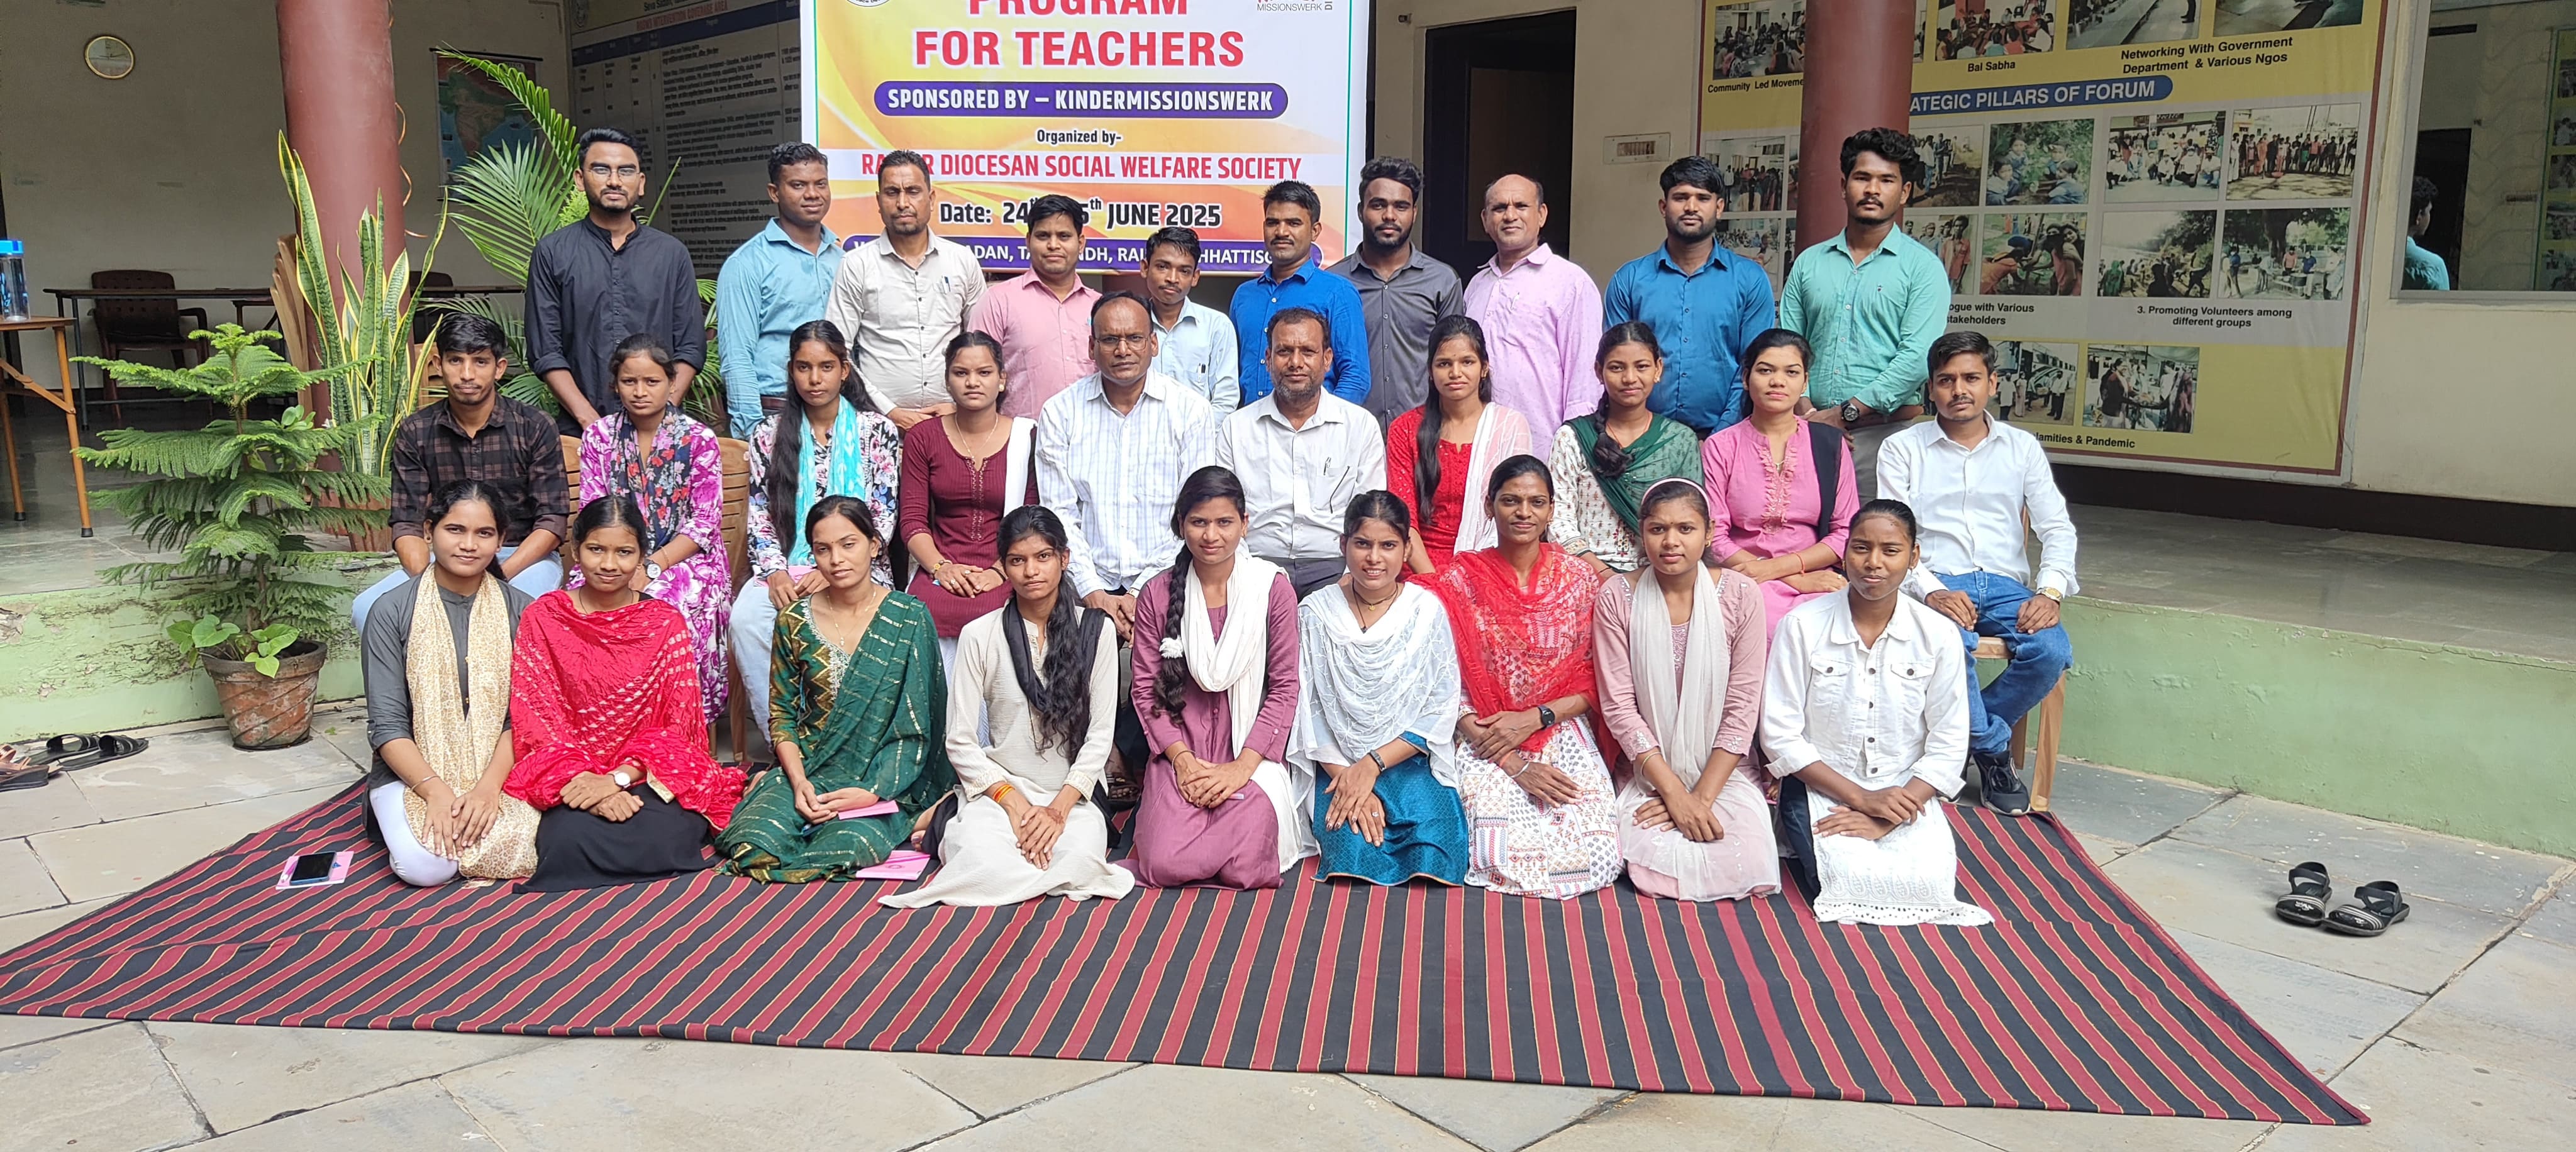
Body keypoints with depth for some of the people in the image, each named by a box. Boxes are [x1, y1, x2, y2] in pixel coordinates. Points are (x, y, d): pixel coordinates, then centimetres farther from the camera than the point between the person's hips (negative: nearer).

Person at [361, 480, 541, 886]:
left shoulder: (521, 611, 0)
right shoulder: (392, 611, -3)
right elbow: (387, 724, -7)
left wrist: (490, 785, -19)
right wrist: (436, 791, -20)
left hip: (498, 771, 1)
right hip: (414, 772, 0)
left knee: (524, 848, -29)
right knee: (425, 864, -27)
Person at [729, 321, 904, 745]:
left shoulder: (876, 431, 6)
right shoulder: (770, 434, 14)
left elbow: (883, 517, 0)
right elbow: (759, 516, 9)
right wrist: (776, 572, -9)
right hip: (785, 569, 3)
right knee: (746, 619, -29)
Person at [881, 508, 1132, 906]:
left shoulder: (1096, 630, 2)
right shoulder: (980, 635, 0)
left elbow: (1100, 734, 0)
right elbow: (960, 742, 0)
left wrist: (1059, 808, -12)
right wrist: (1014, 802, -12)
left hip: (1072, 793, 1)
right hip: (999, 787, 0)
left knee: (1080, 857, -33)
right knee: (985, 864, -33)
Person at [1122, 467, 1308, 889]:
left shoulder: (1273, 589, -2)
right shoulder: (1156, 594, 1)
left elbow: (1284, 687, -2)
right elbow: (1145, 687, 3)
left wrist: (1244, 765, -11)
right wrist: (1181, 757, -10)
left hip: (1251, 754, -1)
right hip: (1181, 752, 1)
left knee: (1246, 869, -21)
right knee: (1168, 865, -19)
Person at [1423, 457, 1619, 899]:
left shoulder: (1580, 579, 4)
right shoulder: (1460, 582, -1)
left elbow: (1594, 683, 4)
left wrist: (1535, 718, -13)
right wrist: (1514, 766, -13)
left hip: (1562, 733, 2)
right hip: (1485, 742, -1)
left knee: (1599, 854, -22)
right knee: (1502, 855, -26)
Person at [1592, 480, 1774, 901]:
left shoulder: (1740, 595, -7)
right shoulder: (1617, 597, -8)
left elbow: (1743, 707, -6)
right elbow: (1619, 705, -9)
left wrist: (1702, 795, -12)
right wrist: (1674, 791, -15)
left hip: (1725, 771, 1)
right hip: (1649, 773, 0)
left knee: (1746, 867, -21)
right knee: (1655, 867, -22)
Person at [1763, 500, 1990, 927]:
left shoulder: (1937, 635, -4)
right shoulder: (1802, 626, -9)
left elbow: (1948, 746, -3)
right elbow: (1780, 735, -8)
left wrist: (1886, 818, -14)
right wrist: (1862, 797, -14)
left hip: (1906, 792, 2)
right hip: (1822, 788, -2)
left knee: (1930, 883, -23)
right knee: (1853, 881, -27)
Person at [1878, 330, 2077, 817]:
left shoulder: (2022, 447, 16)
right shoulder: (1904, 448, 9)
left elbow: (2057, 527, 9)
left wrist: (2051, 591, -11)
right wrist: (1930, 591, -19)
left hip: (2006, 585, 3)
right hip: (1936, 584, -3)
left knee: (2053, 652, -27)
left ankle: (1969, 733, -4)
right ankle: (1993, 749, -12)